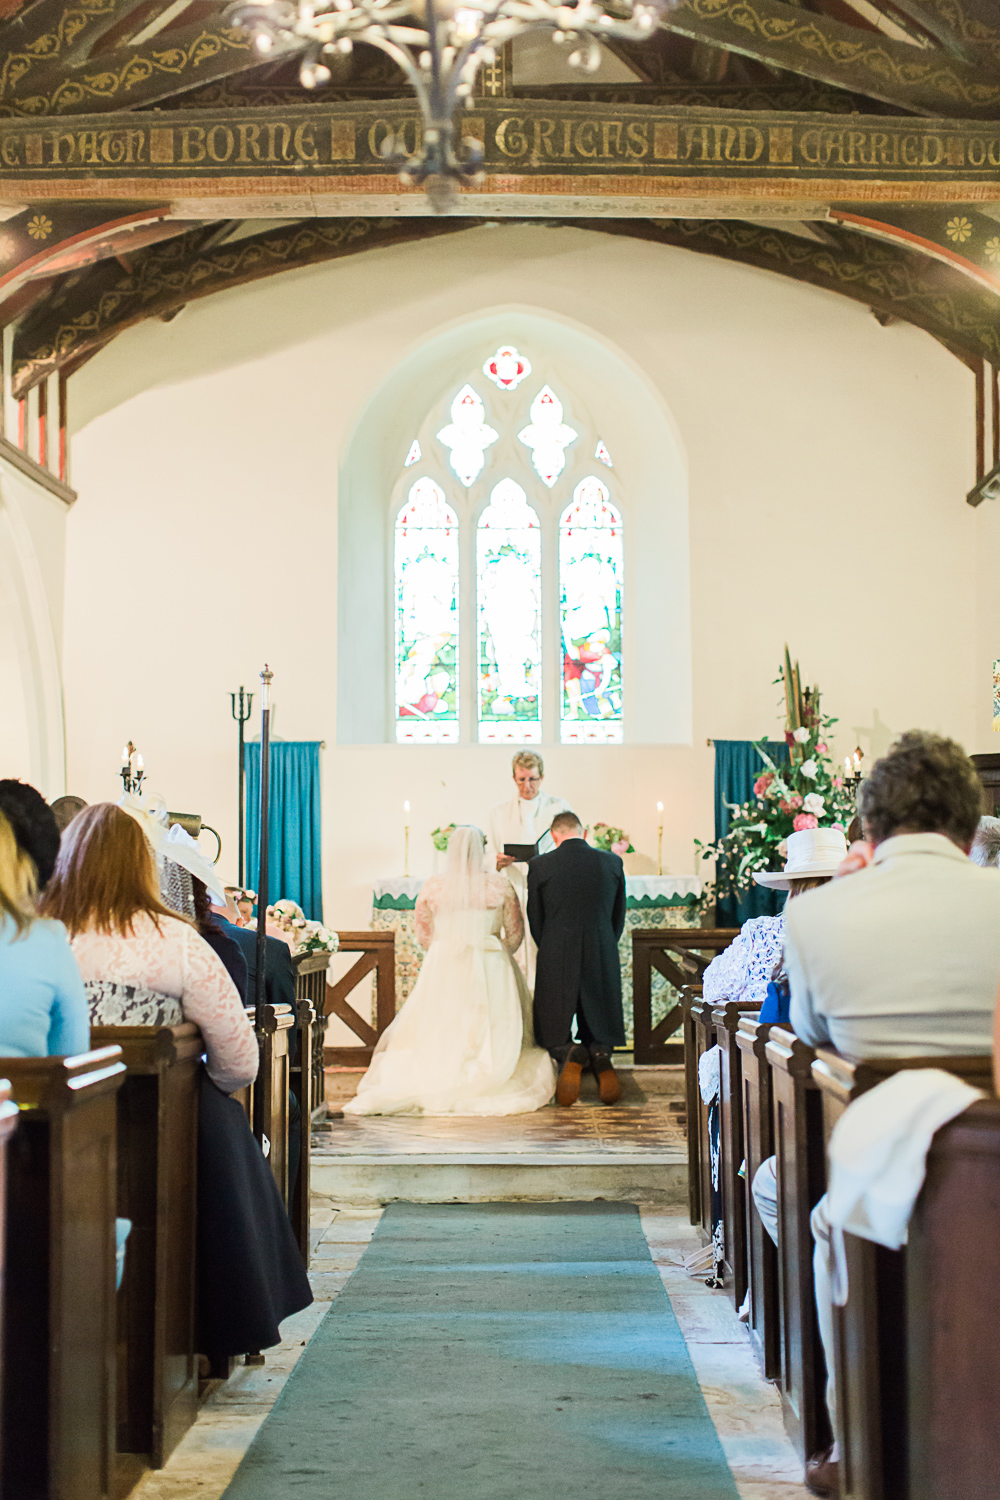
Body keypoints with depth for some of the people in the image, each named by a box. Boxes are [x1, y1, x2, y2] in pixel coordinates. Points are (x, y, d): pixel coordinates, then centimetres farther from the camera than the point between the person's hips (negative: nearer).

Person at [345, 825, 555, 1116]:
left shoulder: (432, 887, -3)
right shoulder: (500, 887, -6)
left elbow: (424, 936, 3)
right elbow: (515, 934, 1)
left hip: (443, 969, 1)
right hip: (490, 971, -1)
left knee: (439, 1033, 12)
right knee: (491, 1033, 7)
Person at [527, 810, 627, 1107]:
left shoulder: (540, 866, -3)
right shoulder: (612, 862, 3)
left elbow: (535, 919, 5)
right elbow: (619, 918, 11)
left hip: (556, 961, -2)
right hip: (602, 959, 2)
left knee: (553, 1030, 12)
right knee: (598, 1030, 15)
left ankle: (568, 1054, -20)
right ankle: (600, 1055, -17)